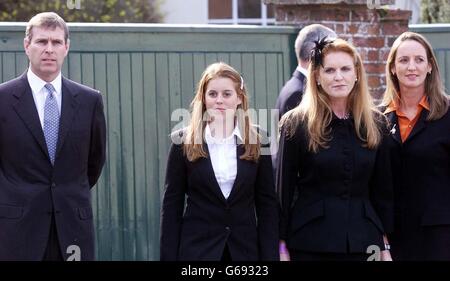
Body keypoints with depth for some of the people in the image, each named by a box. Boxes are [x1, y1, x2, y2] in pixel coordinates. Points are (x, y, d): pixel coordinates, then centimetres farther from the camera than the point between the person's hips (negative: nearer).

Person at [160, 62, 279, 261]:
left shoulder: (257, 143, 4)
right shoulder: (184, 143, 1)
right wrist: (169, 257, -4)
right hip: (197, 250, -1)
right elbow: (172, 206, 1)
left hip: (245, 250, 2)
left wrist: (270, 256, -1)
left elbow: (267, 205, 6)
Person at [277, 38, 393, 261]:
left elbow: (382, 190, 10)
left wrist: (385, 243, 8)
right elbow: (283, 189, -1)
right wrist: (282, 246, -3)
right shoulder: (295, 123, -2)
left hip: (363, 242, 3)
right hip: (310, 243, -2)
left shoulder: (375, 123, 7)